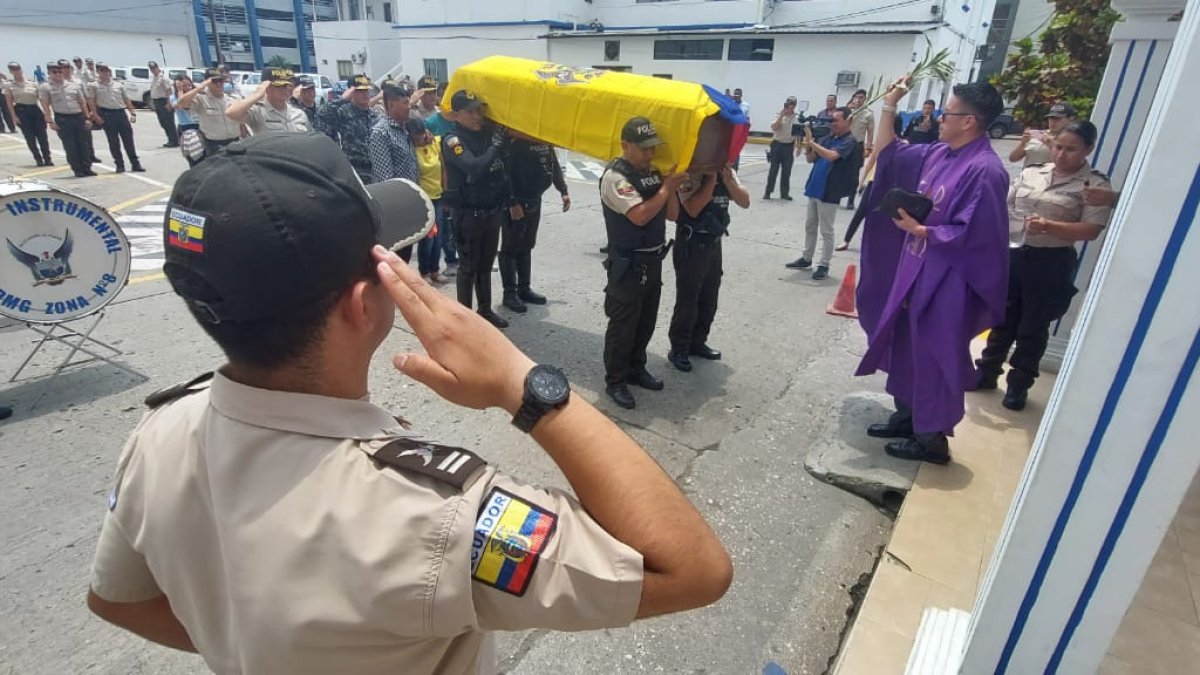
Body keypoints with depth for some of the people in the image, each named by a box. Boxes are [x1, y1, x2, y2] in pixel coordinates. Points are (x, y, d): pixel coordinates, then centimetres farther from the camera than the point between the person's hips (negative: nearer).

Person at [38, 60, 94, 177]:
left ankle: (87, 168, 10)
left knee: (83, 145, 4)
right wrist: (50, 121, -9)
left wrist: (87, 118, 5)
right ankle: (78, 170, 4)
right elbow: (45, 106, -2)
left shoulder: (74, 86, 10)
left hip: (79, 117, 3)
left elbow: (83, 103, 13)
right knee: (70, 146, -1)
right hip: (62, 119, -2)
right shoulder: (45, 87, 2)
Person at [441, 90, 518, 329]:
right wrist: (497, 145, -24)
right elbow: (475, 168, -29)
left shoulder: (490, 133, 6)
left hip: (493, 211, 6)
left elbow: (503, 171, 15)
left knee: (486, 264, 16)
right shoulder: (453, 142, -12)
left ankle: (486, 310, 28)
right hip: (468, 214, -6)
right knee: (468, 266, 3)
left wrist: (512, 202, 16)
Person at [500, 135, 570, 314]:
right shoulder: (515, 140, -16)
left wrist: (563, 191, 9)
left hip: (535, 200, 7)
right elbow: (507, 172, -21)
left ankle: (524, 289, 26)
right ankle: (510, 293, 11)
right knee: (510, 248, 3)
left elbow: (554, 165, 14)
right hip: (516, 201, -7)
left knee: (526, 246, 15)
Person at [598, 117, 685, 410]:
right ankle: (615, 381, 16)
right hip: (628, 264, -8)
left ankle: (636, 369, 35)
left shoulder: (654, 173, 8)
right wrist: (666, 188, -17)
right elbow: (640, 215, -26)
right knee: (622, 325, 2)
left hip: (654, 261, 8)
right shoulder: (615, 176, -16)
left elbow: (672, 215, 8)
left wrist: (672, 189, -8)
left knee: (646, 322, 18)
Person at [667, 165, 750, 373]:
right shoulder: (690, 171, -13)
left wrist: (727, 178, -13)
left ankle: (697, 342, 30)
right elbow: (693, 208, -24)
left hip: (714, 243, 7)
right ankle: (678, 349, 15)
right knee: (687, 301, 0)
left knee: (709, 300, 14)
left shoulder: (727, 170, 6)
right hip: (691, 244, -7)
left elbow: (744, 201, -1)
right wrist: (712, 178, -22)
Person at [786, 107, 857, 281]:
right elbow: (810, 159, 9)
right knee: (809, 226, 15)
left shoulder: (849, 141, -10)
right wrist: (807, 140, -7)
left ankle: (824, 265, 7)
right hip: (814, 188, 8)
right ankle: (806, 259, 26)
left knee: (826, 231, -1)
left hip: (829, 192, -7)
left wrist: (811, 141, -18)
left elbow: (831, 156, -26)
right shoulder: (828, 138, 10)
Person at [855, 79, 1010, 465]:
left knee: (934, 357, 2)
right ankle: (906, 415, 34)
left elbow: (972, 233, -22)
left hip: (946, 281, -9)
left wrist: (919, 230, -21)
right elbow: (888, 153, 15)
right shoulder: (938, 154, 6)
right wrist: (889, 106, 7)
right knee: (905, 346, 17)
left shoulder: (985, 170, -19)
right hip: (914, 269, 9)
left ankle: (933, 438, 17)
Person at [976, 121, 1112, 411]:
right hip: (1013, 255, 4)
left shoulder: (1095, 184, -5)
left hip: (1051, 263, -3)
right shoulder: (1031, 172, 7)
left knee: (1032, 326, 7)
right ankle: (987, 372, 28)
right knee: (1003, 317, 14)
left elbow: (1091, 230, -12)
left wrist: (1047, 226, -24)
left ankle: (1019, 384, 21)